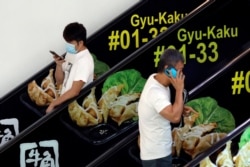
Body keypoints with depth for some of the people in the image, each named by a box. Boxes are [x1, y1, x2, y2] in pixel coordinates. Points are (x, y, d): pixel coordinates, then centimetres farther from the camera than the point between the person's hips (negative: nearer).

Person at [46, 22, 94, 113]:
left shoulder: (85, 60, -19)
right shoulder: (70, 54, 6)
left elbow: (74, 91, -23)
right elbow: (59, 81, 10)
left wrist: (53, 104, -17)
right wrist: (59, 65, -7)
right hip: (64, 101, 7)